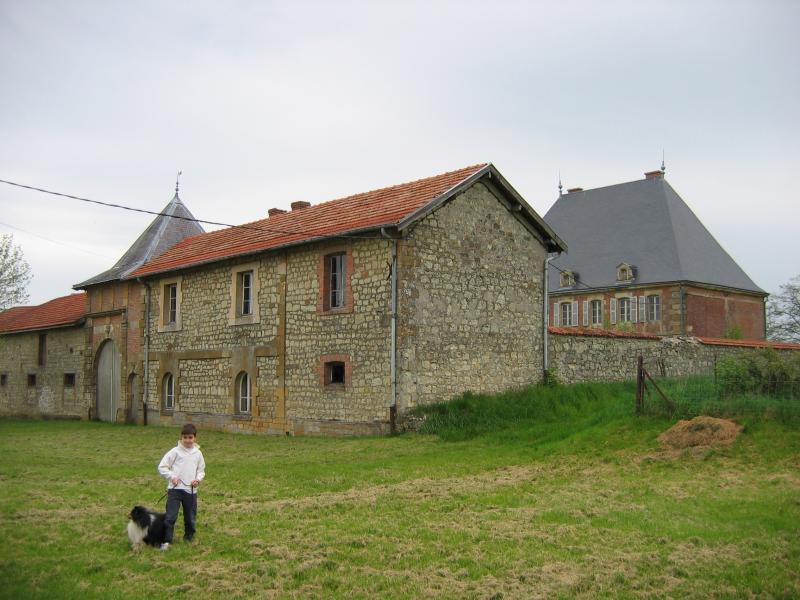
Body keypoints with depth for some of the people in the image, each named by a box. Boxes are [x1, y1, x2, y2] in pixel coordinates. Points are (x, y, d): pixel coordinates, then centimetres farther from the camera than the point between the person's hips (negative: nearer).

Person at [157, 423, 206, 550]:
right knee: (171, 516, -10)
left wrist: (198, 479, -4)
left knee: (190, 517, 13)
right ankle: (166, 541, -2)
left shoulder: (198, 453, 6)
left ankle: (189, 537, 31)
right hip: (175, 489, -3)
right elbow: (162, 467, -1)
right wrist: (172, 477, -12)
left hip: (191, 490, 3)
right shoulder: (175, 451, -3)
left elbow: (201, 470, 15)